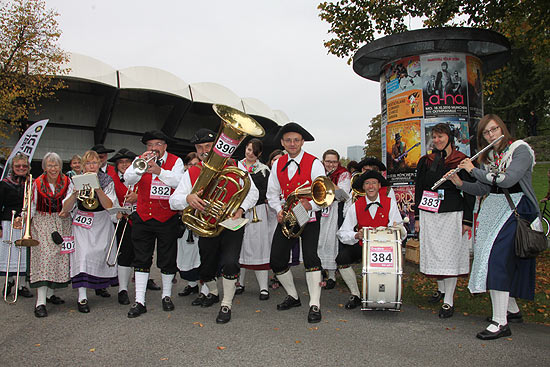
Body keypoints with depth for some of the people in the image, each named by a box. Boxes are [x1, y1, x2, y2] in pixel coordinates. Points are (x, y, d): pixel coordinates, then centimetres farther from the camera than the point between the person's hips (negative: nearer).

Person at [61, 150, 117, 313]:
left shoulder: (107, 181, -1)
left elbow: (109, 205, -14)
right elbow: (66, 208, -6)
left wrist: (97, 188, -24)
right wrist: (76, 191, -21)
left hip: (102, 224, 1)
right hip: (82, 223, -1)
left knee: (101, 255, 2)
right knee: (82, 255, -15)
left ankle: (100, 285, 30)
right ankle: (82, 297, -15)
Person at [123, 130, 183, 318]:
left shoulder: (175, 161, -1)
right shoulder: (141, 159, 6)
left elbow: (178, 181, -19)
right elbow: (128, 180, -7)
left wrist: (159, 171, -32)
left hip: (167, 219, -2)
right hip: (143, 218, 2)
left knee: (167, 260, 8)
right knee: (141, 260, 4)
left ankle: (166, 295, 26)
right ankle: (139, 301, 10)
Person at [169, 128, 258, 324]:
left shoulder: (235, 166, -1)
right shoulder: (191, 173, 1)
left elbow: (252, 192, 3)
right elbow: (174, 201, -7)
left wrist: (240, 208, -15)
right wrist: (188, 198, -29)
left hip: (232, 225, -2)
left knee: (229, 263, -21)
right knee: (206, 269, 12)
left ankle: (226, 305, 1)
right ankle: (213, 292, 47)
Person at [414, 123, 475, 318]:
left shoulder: (462, 161, 1)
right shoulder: (425, 162, 10)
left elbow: (469, 192, 1)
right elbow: (418, 190, 13)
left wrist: (467, 220, -4)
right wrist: (417, 217, 8)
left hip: (452, 214, -3)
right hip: (428, 213, 3)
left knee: (450, 254, -3)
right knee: (433, 252, 6)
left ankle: (448, 301, 4)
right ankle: (441, 288, 29)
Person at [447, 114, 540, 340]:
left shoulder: (521, 150, -9)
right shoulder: (488, 156, 13)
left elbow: (508, 179, -24)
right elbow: (484, 189, 11)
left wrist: (474, 170, -16)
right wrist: (461, 184, -4)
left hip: (516, 210, -7)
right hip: (493, 210, 8)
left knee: (498, 258, -18)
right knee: (491, 256, 8)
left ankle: (501, 323, -16)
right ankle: (512, 310, 26)